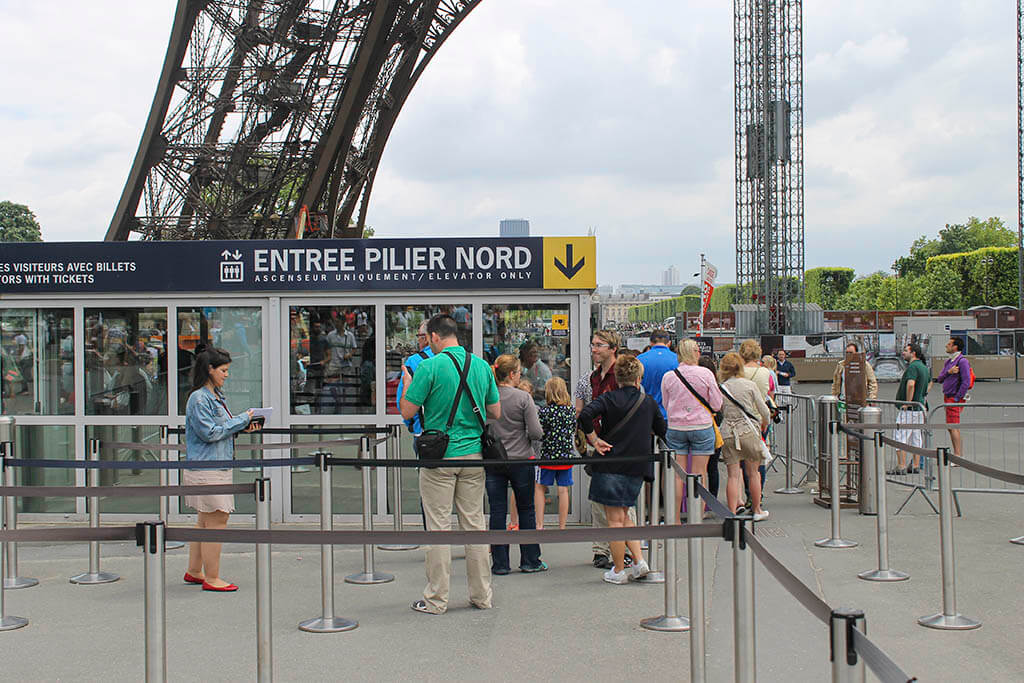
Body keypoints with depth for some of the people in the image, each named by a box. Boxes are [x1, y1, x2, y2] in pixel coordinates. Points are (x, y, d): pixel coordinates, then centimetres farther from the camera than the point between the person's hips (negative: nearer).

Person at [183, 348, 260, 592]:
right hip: (206, 468, -10)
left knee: (206, 520, 15)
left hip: (217, 467, 10)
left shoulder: (215, 396, 17)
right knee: (216, 520, -7)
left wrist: (243, 427, 7)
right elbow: (209, 433, -19)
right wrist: (241, 421, -14)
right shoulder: (199, 398, -14)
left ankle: (194, 572, 24)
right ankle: (211, 578, 0)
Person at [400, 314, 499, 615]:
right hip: (473, 455, 5)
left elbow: (407, 413, -8)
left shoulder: (430, 367, -11)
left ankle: (436, 599, 7)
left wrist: (407, 385, 10)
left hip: (439, 457, -5)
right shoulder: (482, 366, 5)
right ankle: (481, 596, 17)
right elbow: (496, 412, 10)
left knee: (438, 528, 1)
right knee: (474, 525, 11)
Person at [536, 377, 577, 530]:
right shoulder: (571, 410, 1)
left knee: (540, 488, 12)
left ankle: (539, 525, 9)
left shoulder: (545, 411, -13)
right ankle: (562, 527, 10)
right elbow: (574, 431, 11)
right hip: (567, 455, 3)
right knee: (563, 490, 6)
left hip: (548, 455, -3)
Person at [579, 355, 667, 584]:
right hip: (637, 467, 4)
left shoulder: (609, 398, -5)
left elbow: (585, 415, -22)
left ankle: (618, 571, 7)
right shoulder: (649, 402, 6)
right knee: (624, 516, 18)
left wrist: (594, 440, -11)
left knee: (615, 519, 1)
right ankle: (639, 561, 9)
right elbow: (663, 431, 14)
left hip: (611, 466, -4)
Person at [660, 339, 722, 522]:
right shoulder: (705, 374, -7)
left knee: (677, 474, 6)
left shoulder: (668, 377, -2)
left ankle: (675, 519, 8)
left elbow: (665, 405, 9)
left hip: (675, 428, 2)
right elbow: (717, 405, -3)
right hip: (702, 427, -2)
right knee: (700, 474, 4)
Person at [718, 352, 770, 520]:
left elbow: (718, 412, 5)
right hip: (748, 431, -1)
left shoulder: (720, 389, 2)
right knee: (753, 473, 12)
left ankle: (732, 512, -4)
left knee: (733, 475, 3)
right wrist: (764, 424, 20)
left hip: (727, 434, 1)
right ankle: (757, 510, 24)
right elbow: (764, 410, 1)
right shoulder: (750, 385, -1)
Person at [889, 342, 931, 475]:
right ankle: (916, 466, 15)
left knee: (900, 437, -6)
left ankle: (901, 467, -8)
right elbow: (928, 384, 22)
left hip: (908, 409, -10)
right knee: (916, 437, 12)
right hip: (920, 407, 10)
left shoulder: (913, 366, -16)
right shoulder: (925, 367, 15)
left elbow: (910, 384, -30)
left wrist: (907, 403, -22)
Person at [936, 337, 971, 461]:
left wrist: (956, 399, -17)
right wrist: (948, 372, -10)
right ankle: (959, 455, 16)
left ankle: (957, 456, -11)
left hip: (955, 398, -9)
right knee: (953, 427, 11)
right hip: (947, 398, 9)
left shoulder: (962, 361, -11)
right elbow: (940, 379, 10)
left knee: (953, 427, -12)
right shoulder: (948, 362, 17)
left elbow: (966, 382, -17)